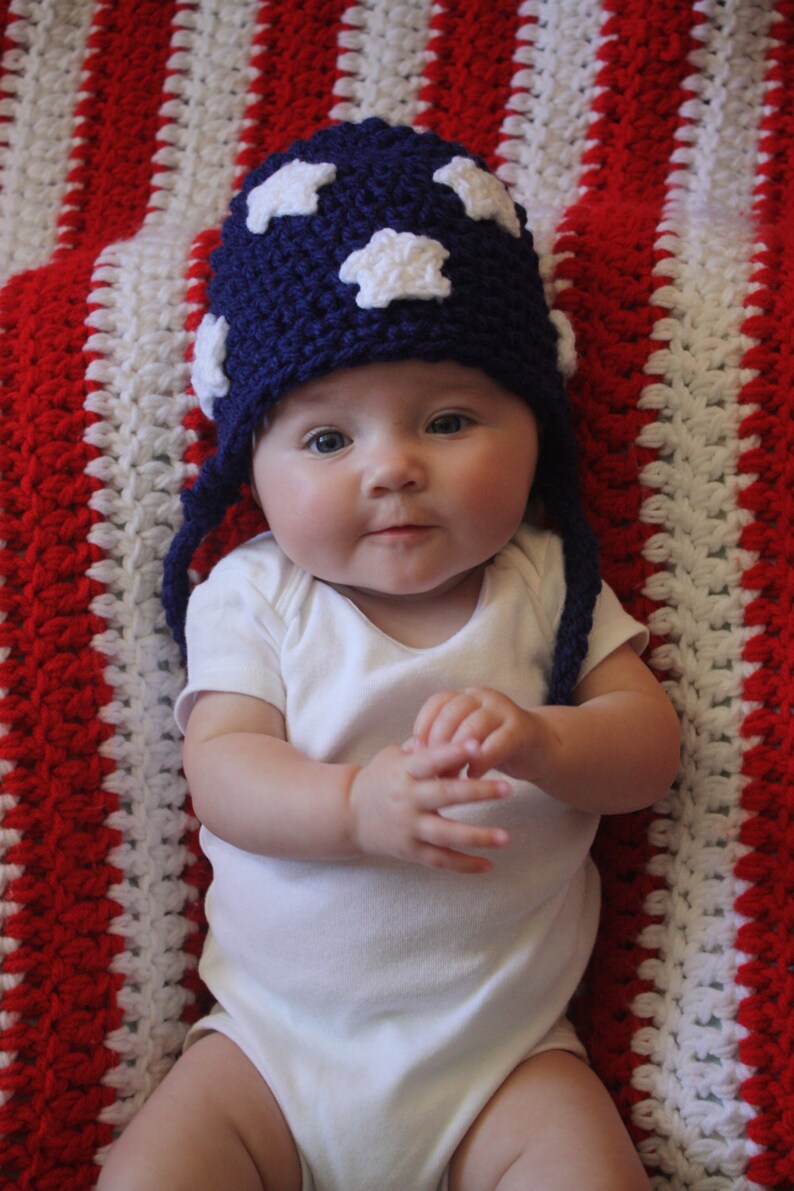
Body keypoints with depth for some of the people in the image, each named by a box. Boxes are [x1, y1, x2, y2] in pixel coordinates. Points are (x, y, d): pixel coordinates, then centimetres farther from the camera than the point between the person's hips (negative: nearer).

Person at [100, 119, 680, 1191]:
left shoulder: (547, 583, 0)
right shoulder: (252, 600, -3)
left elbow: (650, 743, -4)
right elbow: (223, 773, -12)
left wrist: (538, 741, -26)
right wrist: (360, 806, -33)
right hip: (273, 1042, 0)